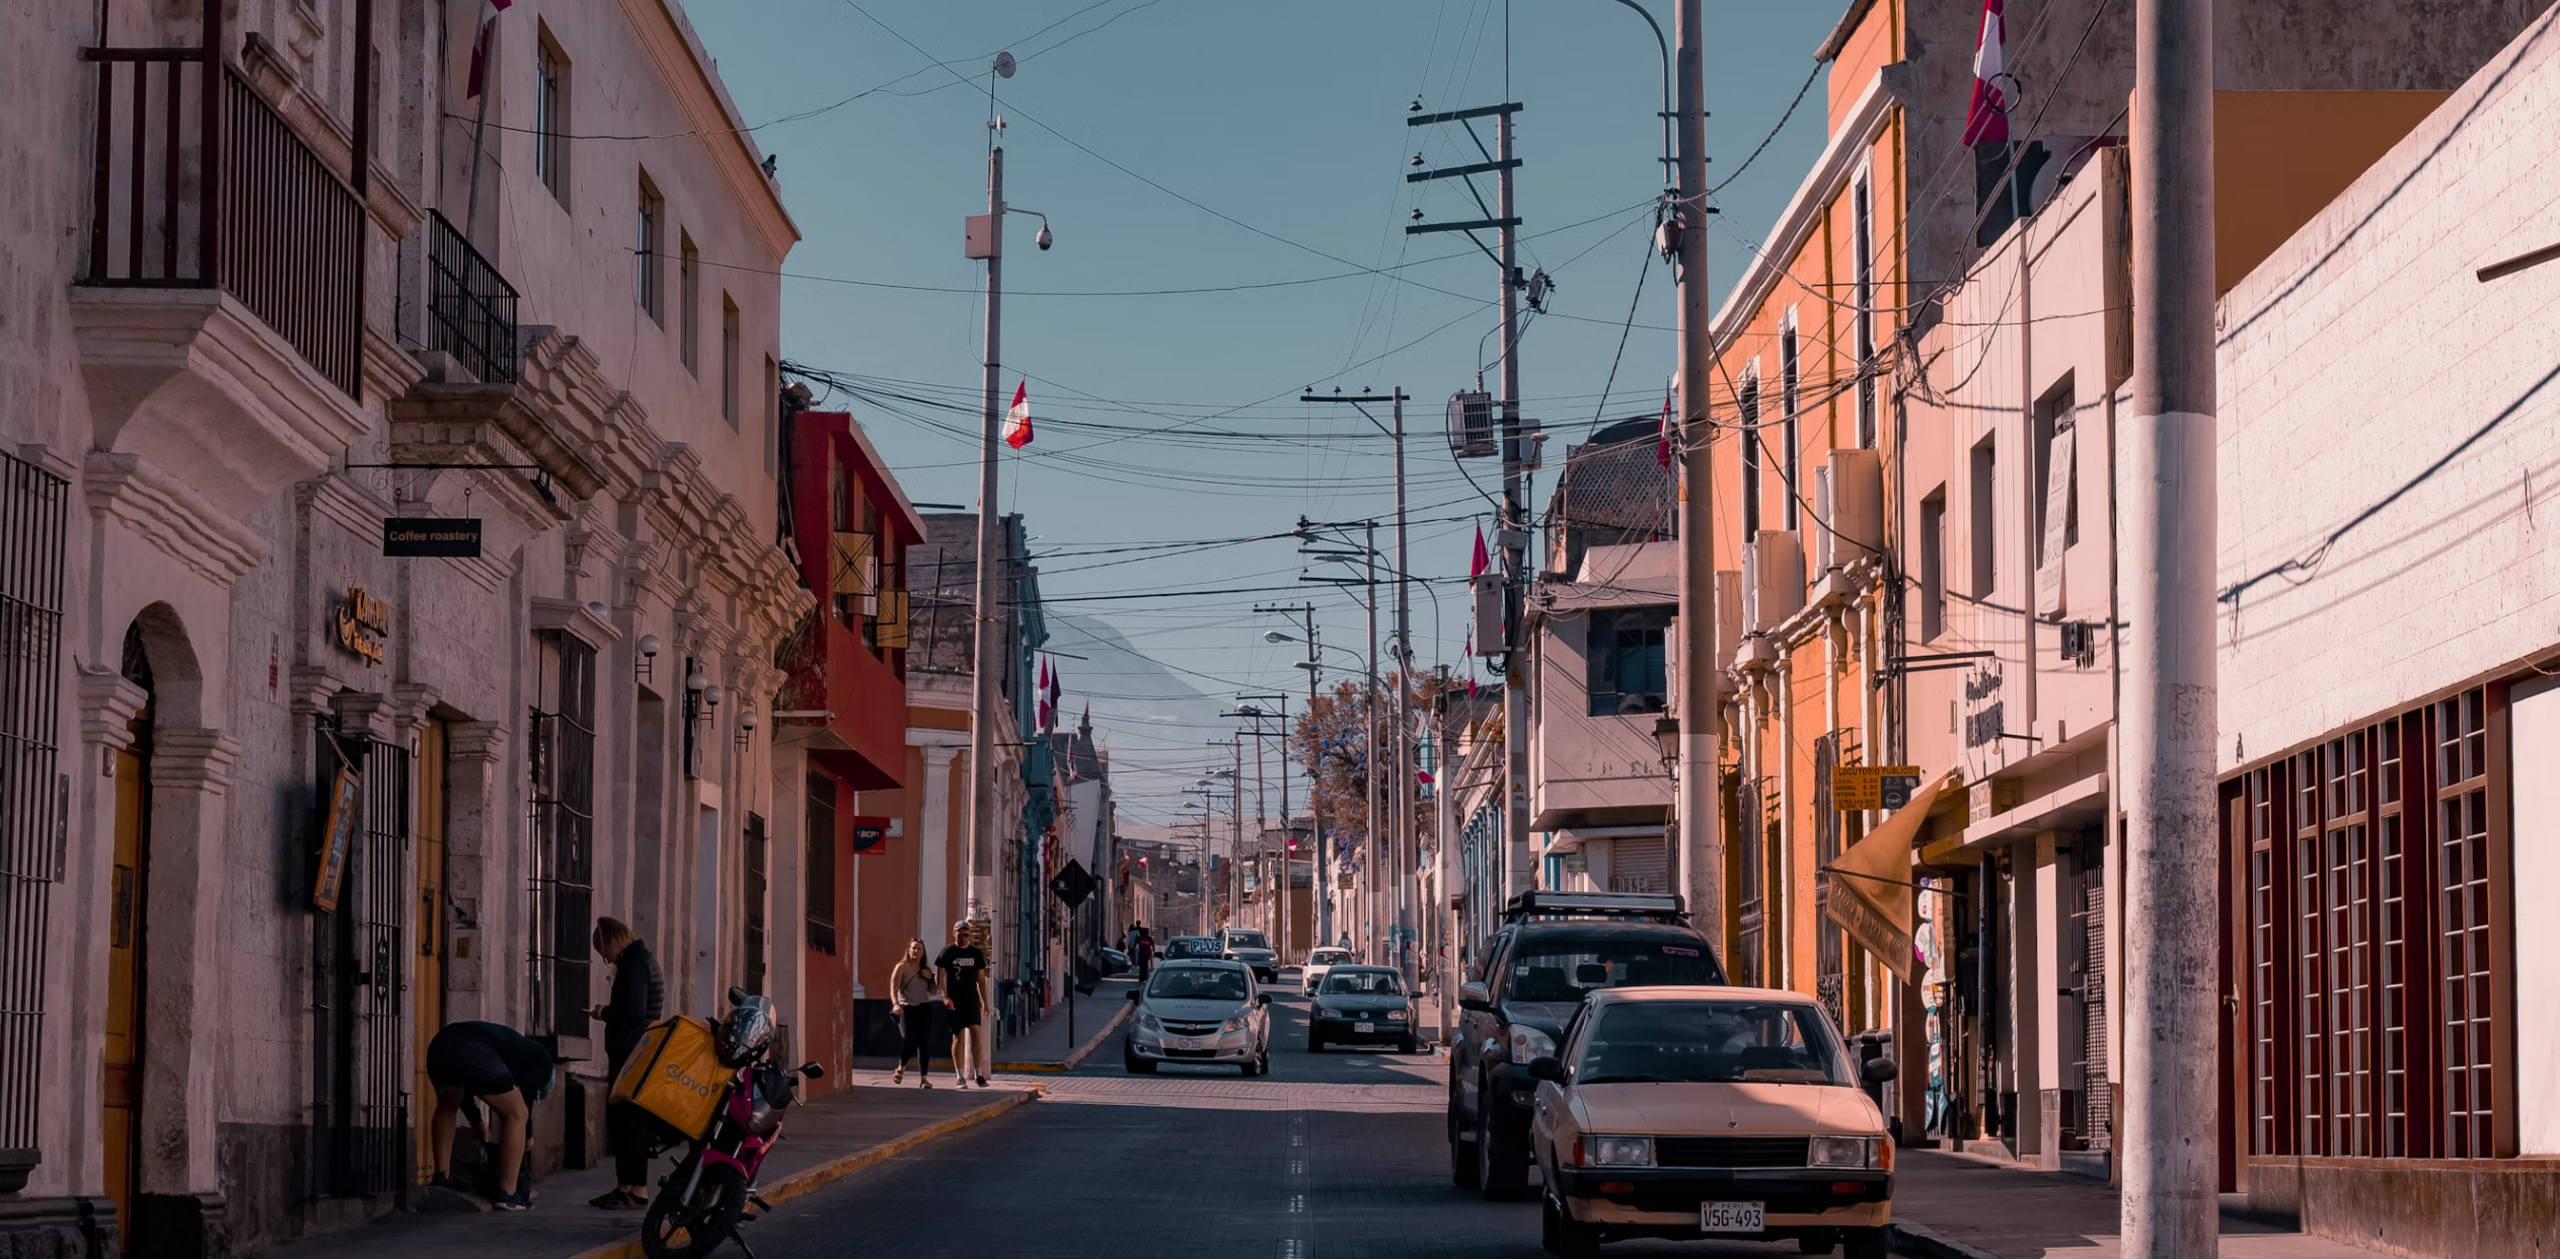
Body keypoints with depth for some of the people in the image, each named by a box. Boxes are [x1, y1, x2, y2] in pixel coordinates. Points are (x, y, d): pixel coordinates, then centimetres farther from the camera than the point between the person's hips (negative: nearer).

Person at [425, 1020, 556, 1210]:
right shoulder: (540, 1059, 27)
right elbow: (524, 1102, 17)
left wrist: (476, 1120, 56)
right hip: (476, 1052, -6)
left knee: (447, 1107, 36)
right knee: (516, 1116, 14)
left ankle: (441, 1181, 29)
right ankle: (507, 1194, 10)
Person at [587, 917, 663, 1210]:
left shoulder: (635, 964, -14)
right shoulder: (642, 959, 18)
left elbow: (633, 1012, -22)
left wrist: (604, 1013, -7)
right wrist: (608, 1012, 11)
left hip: (632, 1053, -10)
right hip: (632, 1052, 10)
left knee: (628, 1121, -8)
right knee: (620, 1120, 13)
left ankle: (637, 1191, -7)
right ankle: (625, 1186, 17)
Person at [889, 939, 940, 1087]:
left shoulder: (926, 970, 14)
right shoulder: (902, 967, 0)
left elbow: (934, 992, 17)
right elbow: (893, 989, -10)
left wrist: (930, 978, -1)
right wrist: (896, 1004, -27)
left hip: (924, 1008, 4)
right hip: (907, 1008, -4)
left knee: (924, 1044, -2)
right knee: (909, 1041, -17)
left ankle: (924, 1078, 4)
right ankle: (901, 1068, 13)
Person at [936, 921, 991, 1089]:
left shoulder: (976, 953, 10)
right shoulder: (947, 953, 0)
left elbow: (981, 978, 14)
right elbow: (941, 977, -4)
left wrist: (985, 1001, 10)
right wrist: (945, 997, -17)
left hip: (972, 1000, 2)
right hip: (954, 1001, -2)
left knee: (976, 1034, -9)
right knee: (958, 1037, 0)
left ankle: (979, 1074, -6)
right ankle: (960, 1077, 5)